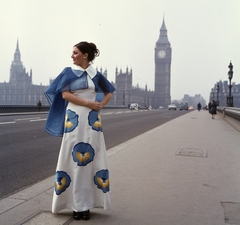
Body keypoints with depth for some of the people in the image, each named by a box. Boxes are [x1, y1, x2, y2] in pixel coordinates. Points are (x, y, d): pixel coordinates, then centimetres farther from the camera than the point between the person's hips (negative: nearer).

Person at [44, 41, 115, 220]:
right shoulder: (68, 72, 5)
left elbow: (109, 92, 19)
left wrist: (100, 105, 0)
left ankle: (86, 203, 10)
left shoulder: (96, 75, 8)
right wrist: (88, 103, -14)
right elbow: (65, 94, -6)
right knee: (73, 158, -1)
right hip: (73, 119, -1)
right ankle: (76, 204, 8)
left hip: (92, 120, 1)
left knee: (91, 158, 1)